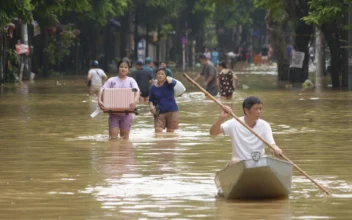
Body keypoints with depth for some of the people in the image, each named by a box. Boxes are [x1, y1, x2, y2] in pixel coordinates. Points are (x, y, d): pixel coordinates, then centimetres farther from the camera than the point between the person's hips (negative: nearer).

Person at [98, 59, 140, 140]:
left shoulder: (131, 81, 5)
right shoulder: (112, 80, 7)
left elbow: (137, 92, -9)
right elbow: (102, 91, -2)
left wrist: (135, 101, -32)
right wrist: (100, 101, -23)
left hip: (126, 112, 0)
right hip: (114, 112, 0)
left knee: (125, 136, 6)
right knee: (113, 136, -6)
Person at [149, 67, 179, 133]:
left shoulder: (168, 84, -2)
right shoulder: (153, 87, 4)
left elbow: (173, 83, -26)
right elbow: (151, 100, 11)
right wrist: (151, 106, -8)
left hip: (172, 111, -1)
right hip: (159, 113, 1)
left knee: (170, 132, 5)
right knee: (158, 131, -14)